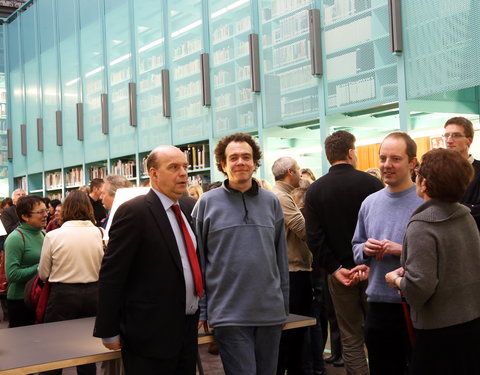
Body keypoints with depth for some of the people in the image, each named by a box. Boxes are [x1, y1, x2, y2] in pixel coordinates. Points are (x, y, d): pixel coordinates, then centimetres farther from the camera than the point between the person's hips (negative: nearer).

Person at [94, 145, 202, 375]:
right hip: (150, 335, -7)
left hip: (187, 330, 8)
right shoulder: (134, 211, -13)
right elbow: (111, 275, -14)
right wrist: (109, 332, -14)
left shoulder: (183, 212, 11)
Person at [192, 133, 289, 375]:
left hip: (271, 312, 3)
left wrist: (284, 305, 10)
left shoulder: (271, 202, 7)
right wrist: (201, 310, -2)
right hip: (229, 313, -3)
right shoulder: (207, 203, -1)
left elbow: (281, 258, 11)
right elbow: (197, 260, 0)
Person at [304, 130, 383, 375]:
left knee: (351, 341, 9)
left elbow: (314, 238, -8)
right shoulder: (370, 183, -7)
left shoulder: (315, 190, -2)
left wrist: (335, 269, -7)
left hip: (339, 272, 1)